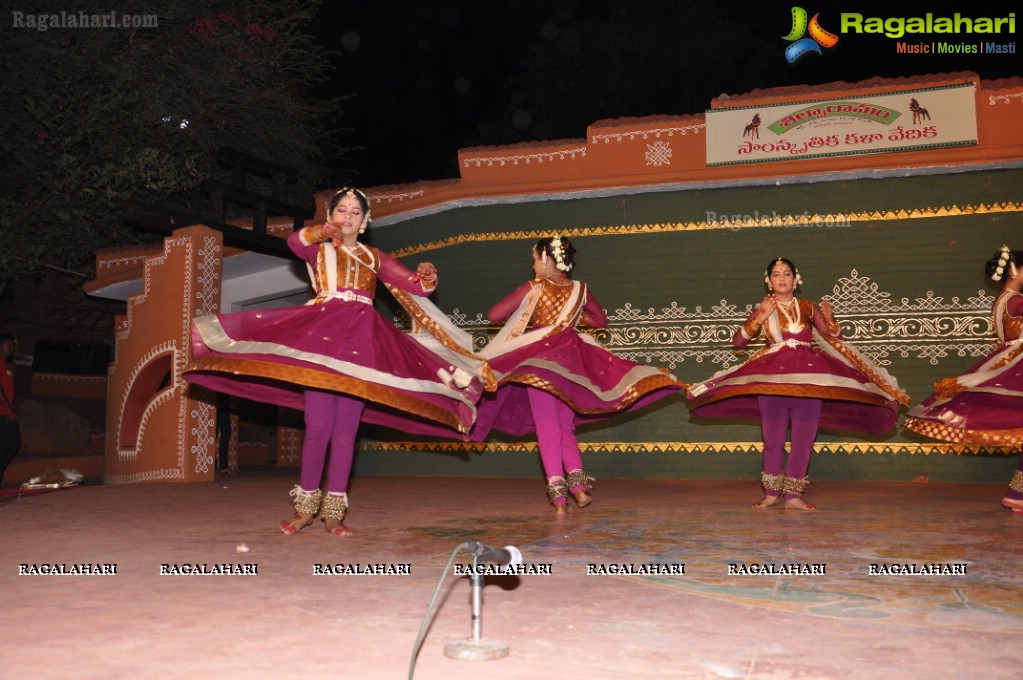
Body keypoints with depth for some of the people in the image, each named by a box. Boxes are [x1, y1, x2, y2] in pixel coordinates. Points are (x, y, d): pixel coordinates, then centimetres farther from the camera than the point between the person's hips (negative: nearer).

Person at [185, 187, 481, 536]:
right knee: (319, 426, -9)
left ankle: (333, 511, 9)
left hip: (361, 342, 2)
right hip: (320, 336, -2)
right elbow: (295, 242, -11)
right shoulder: (318, 249, 13)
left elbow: (417, 286, 15)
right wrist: (322, 232, -32)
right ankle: (306, 505, 8)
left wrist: (427, 276, -9)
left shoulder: (376, 258, 20)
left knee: (345, 430, 1)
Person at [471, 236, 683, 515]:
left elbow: (494, 315, -3)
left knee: (547, 429, 0)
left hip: (538, 359, -4)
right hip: (571, 360, 4)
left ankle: (558, 493, -7)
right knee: (566, 427, 14)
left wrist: (522, 311, 13)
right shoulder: (579, 289, 6)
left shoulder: (533, 288, -5)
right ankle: (577, 482, -3)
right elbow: (601, 320, 21)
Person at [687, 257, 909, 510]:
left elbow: (834, 339, 9)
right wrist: (760, 317, -9)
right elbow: (738, 341, 1)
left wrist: (830, 319, -10)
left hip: (809, 377, 1)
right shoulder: (763, 309, 8)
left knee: (803, 438, -1)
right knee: (773, 438, 1)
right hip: (772, 377, -1)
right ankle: (771, 493, 13)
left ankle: (793, 495, 6)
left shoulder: (809, 308, 9)